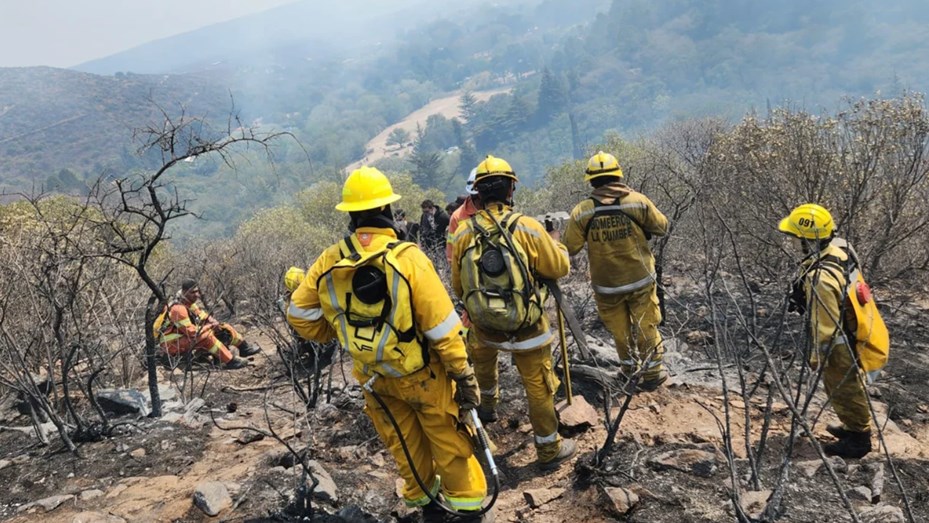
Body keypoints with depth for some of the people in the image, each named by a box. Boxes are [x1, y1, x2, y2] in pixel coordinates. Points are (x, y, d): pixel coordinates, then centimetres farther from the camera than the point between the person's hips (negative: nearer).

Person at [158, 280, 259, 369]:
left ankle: (244, 348, 14)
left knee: (224, 328, 5)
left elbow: (203, 315, 13)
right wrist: (210, 326, -17)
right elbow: (191, 332, -30)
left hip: (185, 336, 10)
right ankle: (230, 361, -33)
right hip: (173, 344, -10)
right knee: (205, 336, -35)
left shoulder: (190, 303, 1)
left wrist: (215, 323, -7)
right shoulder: (178, 309, -28)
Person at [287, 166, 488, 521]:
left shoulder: (330, 262, -12)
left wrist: (337, 336, 14)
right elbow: (442, 327, -21)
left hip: (374, 376, 5)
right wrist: (463, 374, -11)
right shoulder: (407, 258, -24)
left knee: (404, 444, 23)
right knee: (449, 442, 15)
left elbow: (299, 314, -2)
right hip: (420, 373, -4)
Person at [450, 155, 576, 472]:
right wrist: (556, 245, 15)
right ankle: (549, 450, 24)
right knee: (538, 387, 11)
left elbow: (458, 285, 4)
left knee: (483, 359, 34)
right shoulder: (527, 227, -17)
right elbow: (559, 268, -7)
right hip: (526, 326, -3)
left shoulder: (462, 233, -7)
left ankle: (487, 406, 57)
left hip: (482, 324, 3)